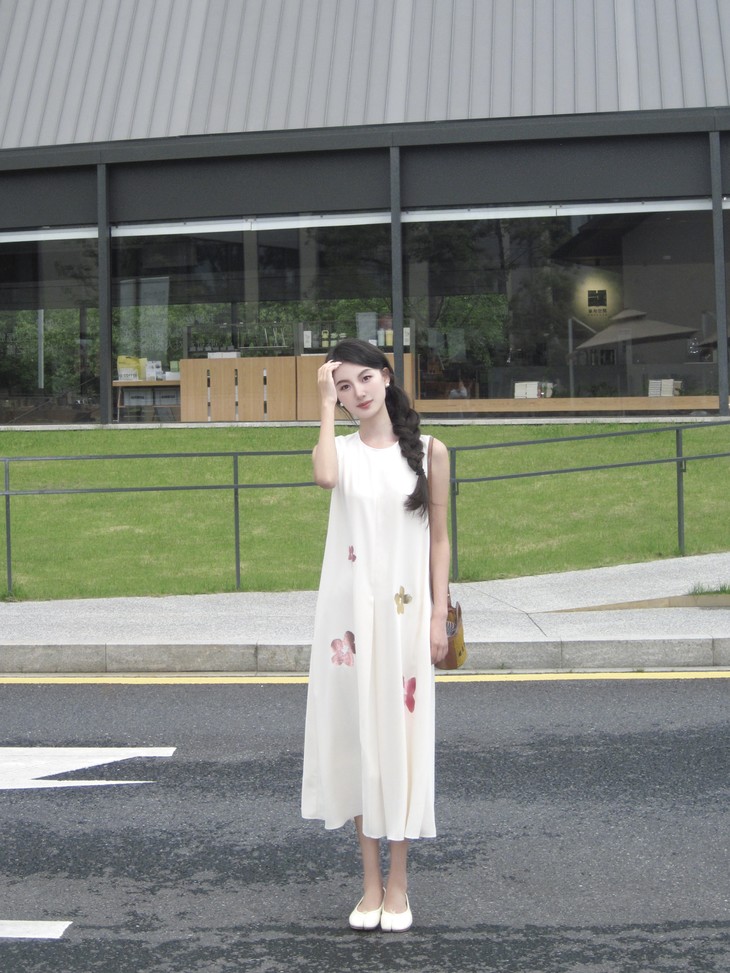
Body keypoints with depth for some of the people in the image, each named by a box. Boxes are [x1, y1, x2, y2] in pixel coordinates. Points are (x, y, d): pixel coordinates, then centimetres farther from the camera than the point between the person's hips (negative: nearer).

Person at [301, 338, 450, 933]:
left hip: (406, 611, -1)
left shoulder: (428, 452, 3)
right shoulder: (341, 449, 4)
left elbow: (439, 539, 5)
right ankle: (371, 880, 16)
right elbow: (324, 478, -22)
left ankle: (398, 881, 14)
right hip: (349, 610, 1)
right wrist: (325, 404, -12)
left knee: (402, 735, 2)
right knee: (356, 734, 5)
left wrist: (439, 617, -2)